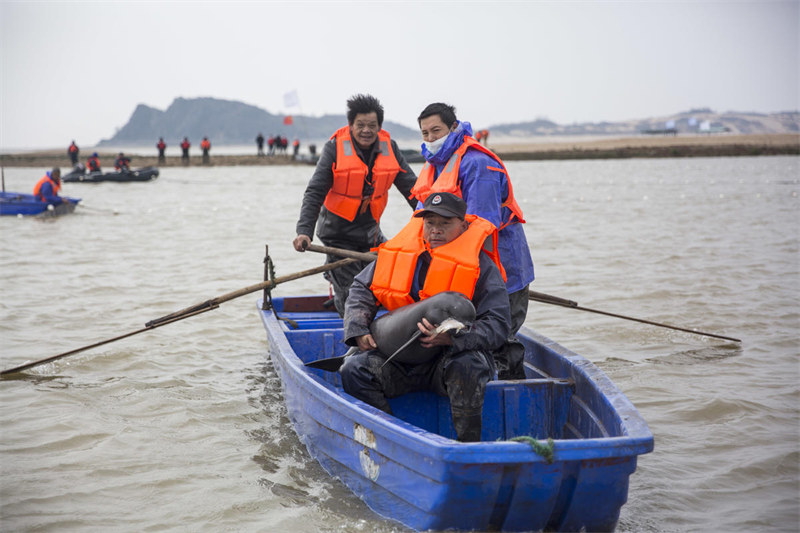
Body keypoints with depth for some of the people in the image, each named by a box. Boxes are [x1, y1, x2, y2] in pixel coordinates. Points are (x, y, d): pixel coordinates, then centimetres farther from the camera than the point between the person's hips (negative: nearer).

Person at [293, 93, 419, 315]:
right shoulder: (335, 148, -12)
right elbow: (315, 193, -14)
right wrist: (304, 230, -25)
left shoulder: (389, 147, -1)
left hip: (370, 231, 4)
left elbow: (411, 188, 5)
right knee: (350, 297, -5)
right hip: (338, 232, -4)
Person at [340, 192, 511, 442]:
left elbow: (498, 326, -13)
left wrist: (451, 337, -31)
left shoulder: (482, 266, -7)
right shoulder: (398, 252, 5)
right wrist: (358, 330, -3)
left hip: (452, 357, -4)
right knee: (353, 370, -18)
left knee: (467, 366, -37)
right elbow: (362, 289, 16)